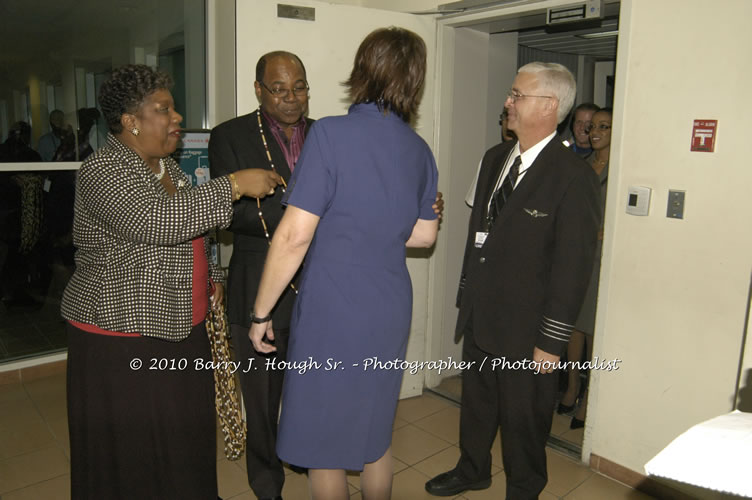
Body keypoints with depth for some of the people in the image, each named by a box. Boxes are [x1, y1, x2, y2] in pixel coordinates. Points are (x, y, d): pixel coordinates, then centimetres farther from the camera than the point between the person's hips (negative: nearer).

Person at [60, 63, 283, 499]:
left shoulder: (166, 165, 11)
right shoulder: (104, 170, -16)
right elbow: (154, 222, -34)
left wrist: (210, 274, 9)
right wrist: (234, 185, -31)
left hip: (179, 330, 8)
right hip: (123, 336, -8)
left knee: (184, 434, 16)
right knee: (131, 451, 4)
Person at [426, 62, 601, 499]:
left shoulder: (574, 177, -17)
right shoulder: (495, 158, 6)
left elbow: (573, 266, -17)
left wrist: (552, 342, -15)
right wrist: (468, 295, 13)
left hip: (525, 330, -6)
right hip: (480, 316, 7)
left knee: (523, 417, 13)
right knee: (476, 401, 23)